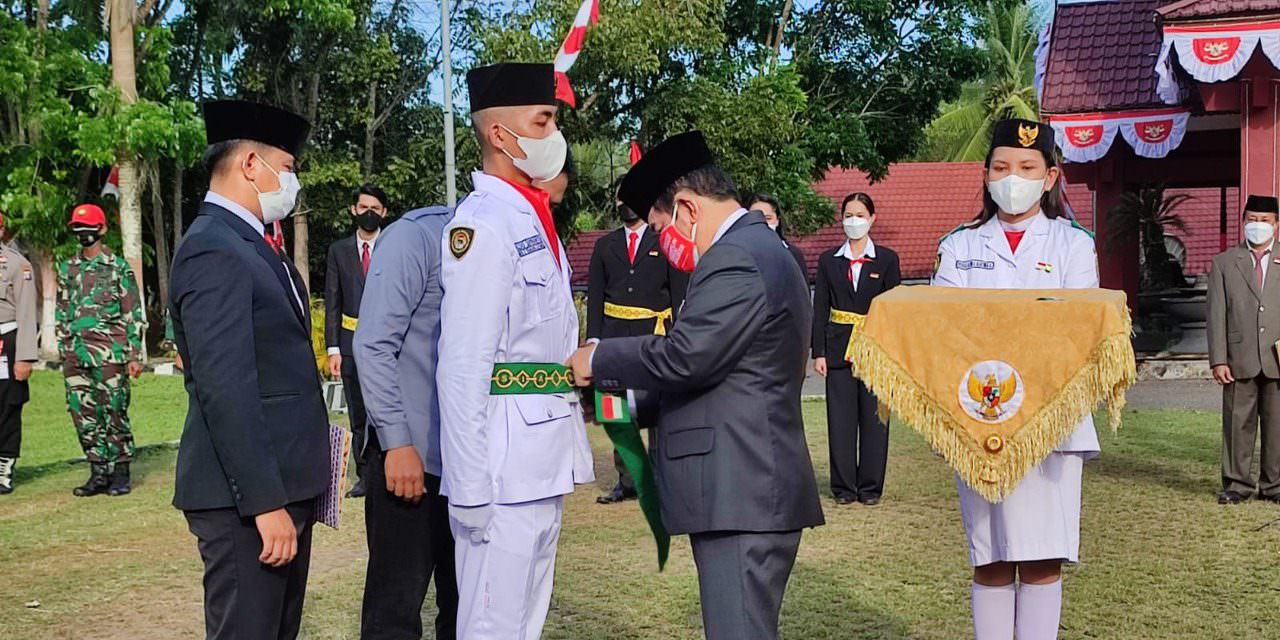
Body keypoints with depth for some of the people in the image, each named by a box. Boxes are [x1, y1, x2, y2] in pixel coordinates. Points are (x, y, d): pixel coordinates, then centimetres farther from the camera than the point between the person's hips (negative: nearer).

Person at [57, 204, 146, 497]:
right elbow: (62, 312, 19)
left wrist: (134, 355, -6)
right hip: (76, 355, 5)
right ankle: (98, 473, 15)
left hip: (109, 353, -5)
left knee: (115, 413, -1)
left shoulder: (118, 267, -1)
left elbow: (133, 315, -1)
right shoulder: (67, 269, 14)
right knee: (83, 414, 6)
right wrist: (63, 349, 13)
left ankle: (120, 474, 8)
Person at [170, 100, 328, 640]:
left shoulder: (251, 244, 15)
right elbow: (225, 390, -23)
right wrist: (265, 502, -24)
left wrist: (290, 491, 17)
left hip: (285, 483, 10)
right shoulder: (213, 250, -16)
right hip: (248, 496, -10)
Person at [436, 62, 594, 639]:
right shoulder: (482, 223, -15)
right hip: (505, 464, -9)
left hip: (545, 460, 9)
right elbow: (462, 368, -20)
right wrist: (469, 490, -20)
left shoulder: (532, 218, 14)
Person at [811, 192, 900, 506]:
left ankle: (870, 486, 12)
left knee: (874, 417, 2)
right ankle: (844, 486, 12)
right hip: (839, 347, 1)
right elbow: (820, 309, 6)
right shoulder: (829, 260, 8)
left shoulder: (886, 259, 4)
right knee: (840, 418, 2)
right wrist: (819, 352, -1)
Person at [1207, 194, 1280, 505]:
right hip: (1240, 359, -1)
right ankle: (1237, 484, 12)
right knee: (1238, 424, 2)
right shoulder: (1224, 263, 9)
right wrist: (1218, 359, -5)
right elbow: (1216, 314, 3)